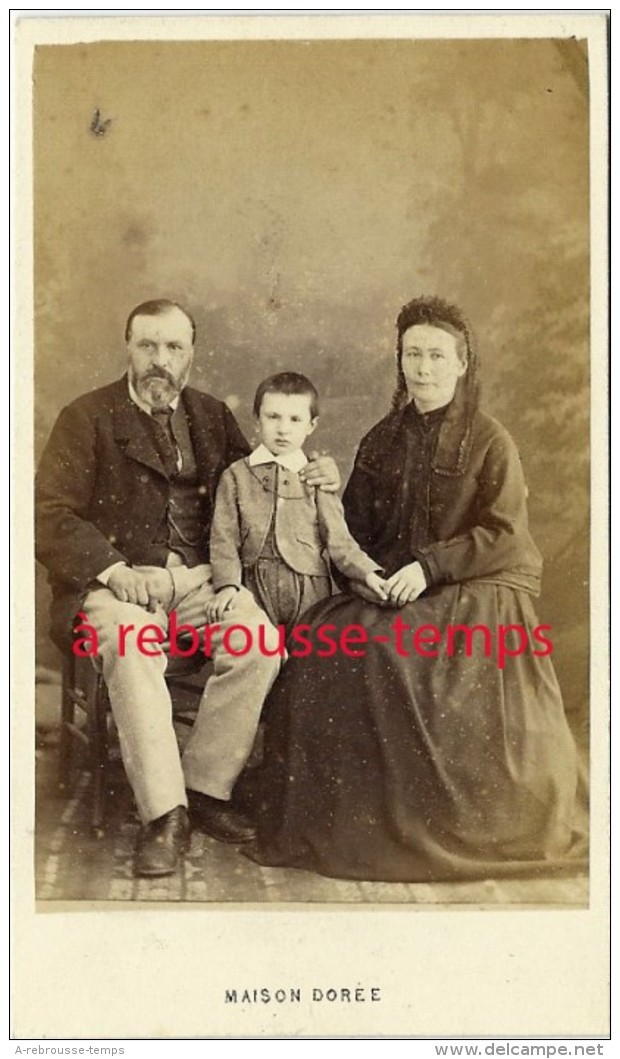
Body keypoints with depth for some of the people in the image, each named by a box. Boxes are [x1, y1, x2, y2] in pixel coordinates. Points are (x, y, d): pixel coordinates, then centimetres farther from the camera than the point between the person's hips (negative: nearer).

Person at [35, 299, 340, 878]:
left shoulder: (213, 416, 17)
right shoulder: (87, 417, 4)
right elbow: (50, 513, -3)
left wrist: (313, 477, 3)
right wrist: (112, 569, -18)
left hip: (198, 577, 3)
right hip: (117, 580, -3)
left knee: (260, 642, -24)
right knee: (132, 646, -35)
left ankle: (206, 789, -10)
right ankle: (163, 814, -25)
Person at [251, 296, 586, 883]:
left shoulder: (489, 442, -1)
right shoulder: (382, 441, 13)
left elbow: (505, 536, -7)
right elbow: (355, 526, 18)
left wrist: (429, 566, -17)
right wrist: (360, 571, -2)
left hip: (479, 591, -4)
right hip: (391, 591, 4)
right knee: (325, 642, -23)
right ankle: (342, 820, -10)